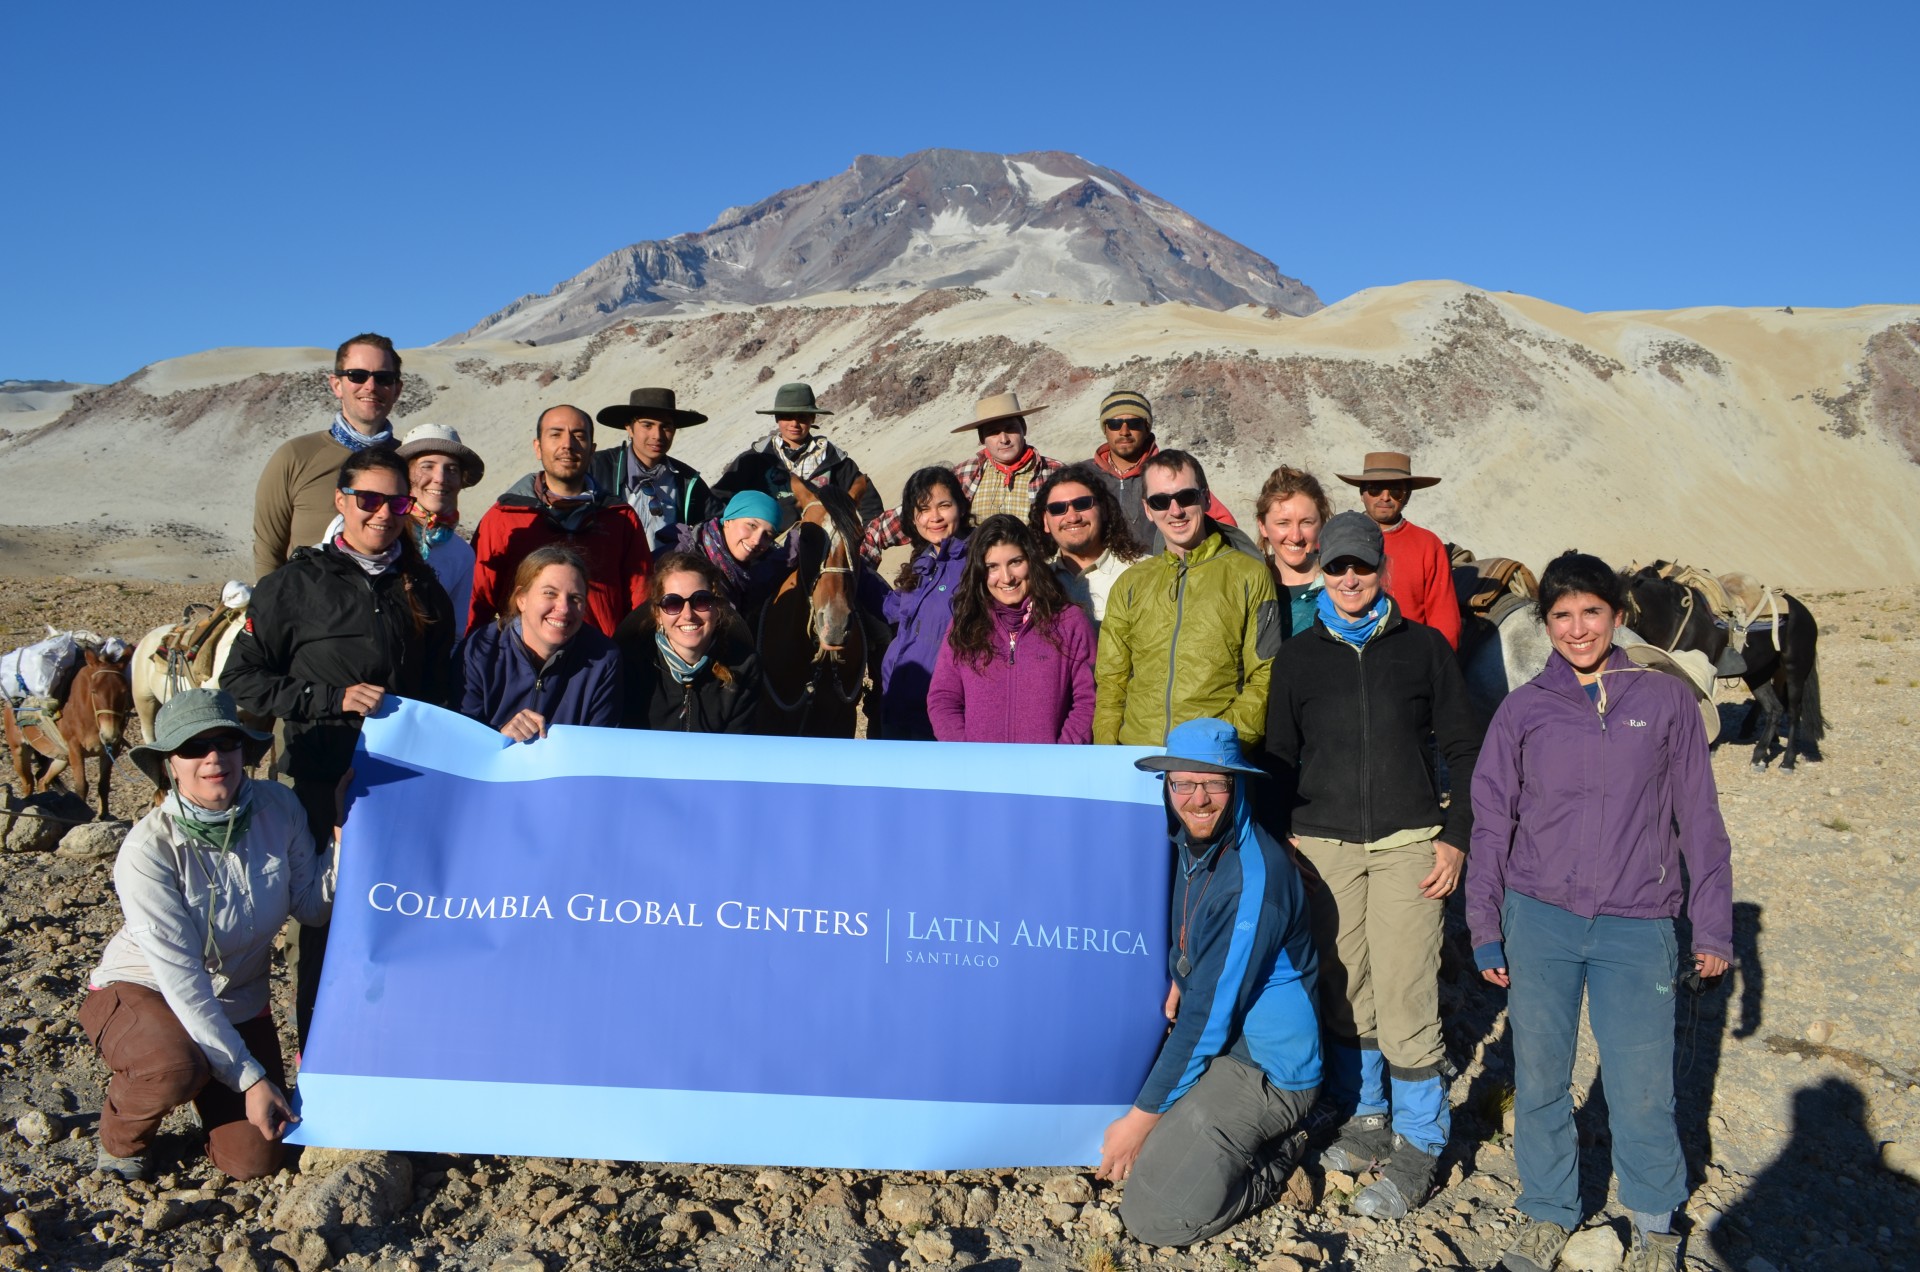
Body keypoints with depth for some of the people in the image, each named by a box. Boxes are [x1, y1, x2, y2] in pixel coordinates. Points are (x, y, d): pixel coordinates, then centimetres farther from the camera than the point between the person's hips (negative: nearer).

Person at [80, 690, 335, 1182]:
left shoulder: (278, 808, -15)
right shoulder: (148, 850, -25)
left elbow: (311, 905, -9)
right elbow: (181, 978, -26)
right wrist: (249, 1077, -27)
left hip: (238, 1004, 3)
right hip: (142, 992, -3)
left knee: (254, 1160, -8)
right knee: (175, 1069, -37)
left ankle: (212, 1099, 26)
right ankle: (120, 1138, -1)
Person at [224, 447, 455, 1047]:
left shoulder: (422, 589, 9)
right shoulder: (297, 584, -3)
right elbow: (241, 678, -4)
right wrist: (333, 698, -14)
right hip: (326, 779, -3)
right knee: (326, 915, 5)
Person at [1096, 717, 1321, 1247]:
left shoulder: (1254, 878, -26)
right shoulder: (1191, 842, 1)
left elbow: (1210, 1014, -24)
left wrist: (1143, 1115, -18)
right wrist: (1177, 979, 0)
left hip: (1264, 1068, -9)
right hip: (1211, 1041, 9)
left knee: (1154, 1218, -16)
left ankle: (1275, 1156, 6)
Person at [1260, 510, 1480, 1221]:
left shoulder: (1423, 647, 6)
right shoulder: (1299, 656, 9)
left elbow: (1461, 749, 8)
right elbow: (1278, 758, 13)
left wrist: (1455, 836, 1)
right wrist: (1282, 838, 6)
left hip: (1408, 844, -2)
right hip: (1323, 847, 2)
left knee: (1405, 997, -5)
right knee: (1343, 992, 7)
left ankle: (1418, 1143, 10)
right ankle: (1363, 1117, 25)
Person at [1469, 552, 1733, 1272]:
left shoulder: (1666, 700, 2)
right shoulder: (1523, 710, 3)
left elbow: (1699, 820, 6)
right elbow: (1491, 823, 6)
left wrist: (1713, 928, 5)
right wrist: (1485, 928, 3)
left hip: (1638, 927, -1)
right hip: (1539, 920, 1)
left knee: (1641, 1088, 1)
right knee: (1538, 1077, 8)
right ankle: (1548, 1211, 29)